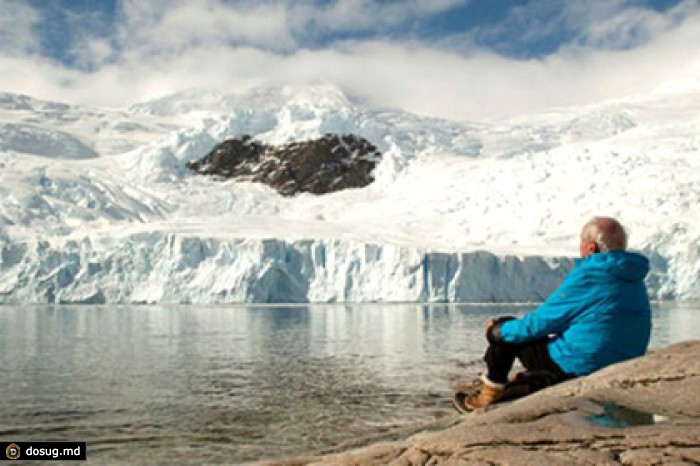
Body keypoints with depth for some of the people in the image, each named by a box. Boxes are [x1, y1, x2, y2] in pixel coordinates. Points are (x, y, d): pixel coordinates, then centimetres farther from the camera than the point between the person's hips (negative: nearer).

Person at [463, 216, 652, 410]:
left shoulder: (585, 278, -18)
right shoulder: (635, 280, 7)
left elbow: (542, 321, -12)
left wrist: (498, 330, 5)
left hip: (580, 369, -8)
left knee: (505, 332, 7)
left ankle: (489, 395, 21)